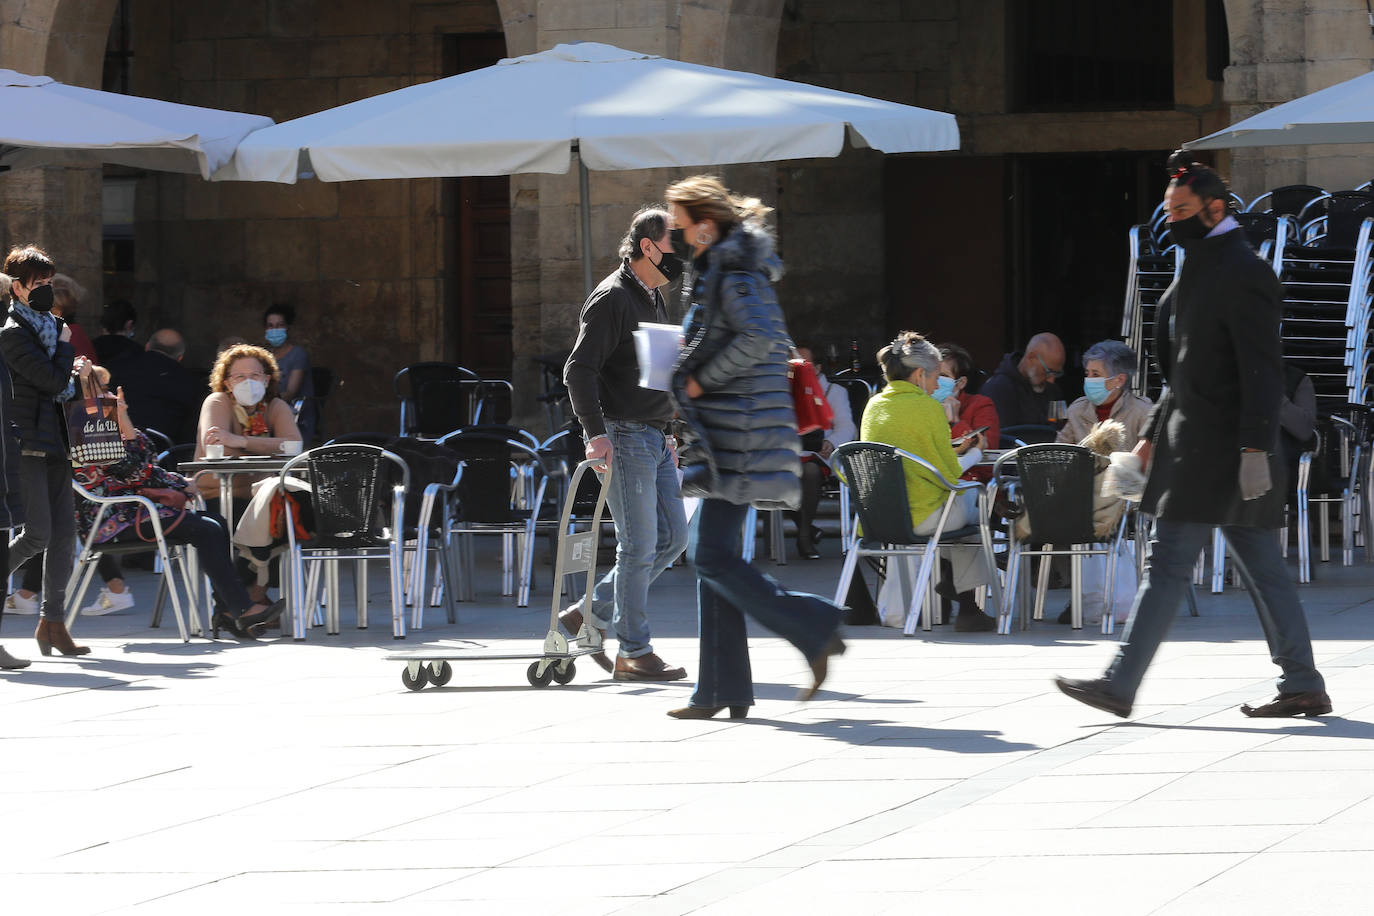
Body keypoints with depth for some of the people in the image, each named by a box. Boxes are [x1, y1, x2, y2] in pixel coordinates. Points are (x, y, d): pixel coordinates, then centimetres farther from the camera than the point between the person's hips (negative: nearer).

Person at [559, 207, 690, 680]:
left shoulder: (653, 298, 17)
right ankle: (633, 653, 0)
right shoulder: (612, 299, -12)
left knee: (673, 536, 9)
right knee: (639, 545, -7)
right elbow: (579, 370, -17)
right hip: (625, 437, -9)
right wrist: (597, 433, -24)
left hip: (655, 440, 9)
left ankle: (590, 614, 17)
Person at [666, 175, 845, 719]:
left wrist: (701, 380, -15)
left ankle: (814, 629, -8)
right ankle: (721, 692, 9)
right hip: (723, 433, 11)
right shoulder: (714, 272, 20)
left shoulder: (735, 272, -11)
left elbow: (758, 339, -25)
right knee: (711, 556, 8)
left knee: (714, 557, -13)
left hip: (737, 430, -11)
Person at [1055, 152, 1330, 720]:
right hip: (1193, 442, 10)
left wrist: (1255, 447, -24)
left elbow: (1262, 370, -18)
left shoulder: (1242, 274, -13)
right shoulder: (1200, 269, 19)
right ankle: (1302, 686, 11)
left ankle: (1120, 685, -9)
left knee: (1168, 564, -9)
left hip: (1216, 449, -10)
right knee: (1261, 569, 9)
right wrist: (1154, 434, 24)